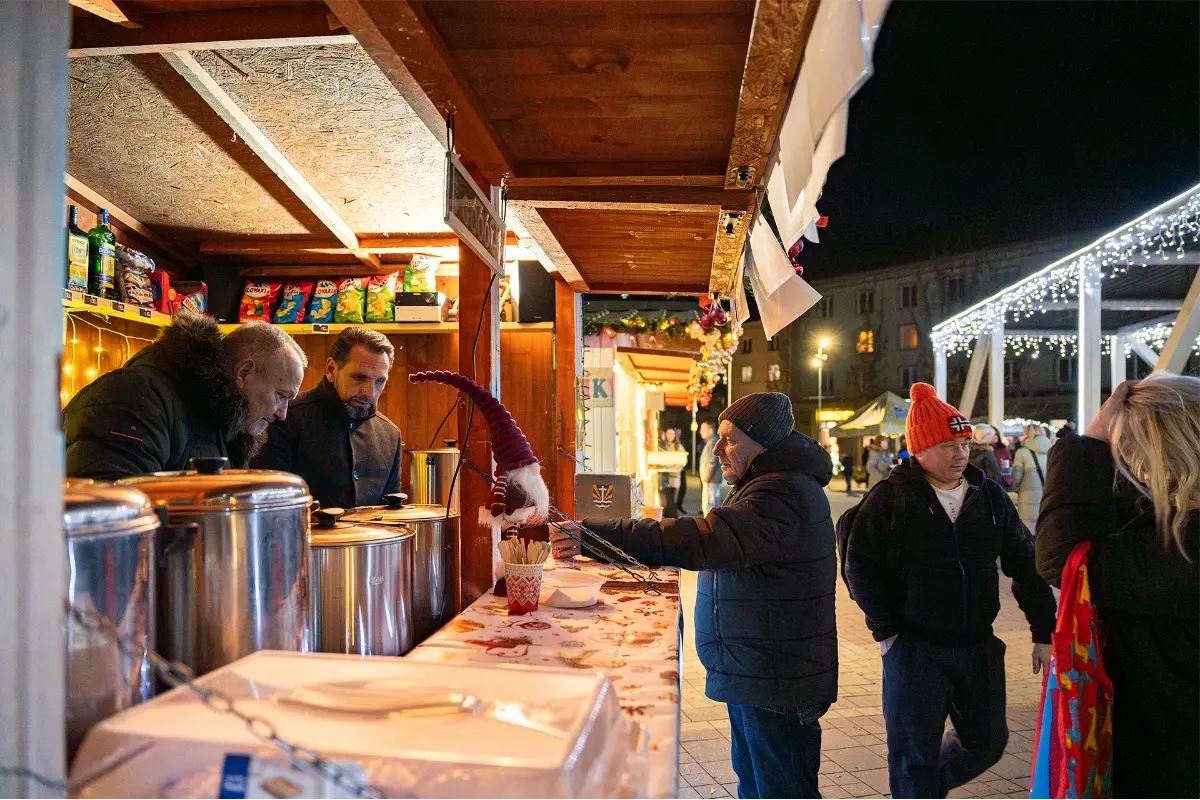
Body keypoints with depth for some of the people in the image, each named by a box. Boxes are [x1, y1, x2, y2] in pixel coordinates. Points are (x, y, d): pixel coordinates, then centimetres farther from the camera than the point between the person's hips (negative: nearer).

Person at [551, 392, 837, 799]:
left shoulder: (785, 495, -26)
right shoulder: (772, 483, 12)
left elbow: (704, 541, -38)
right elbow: (723, 545, 21)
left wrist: (597, 535, -40)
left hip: (776, 681, -11)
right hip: (753, 672, 11)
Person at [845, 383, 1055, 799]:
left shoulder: (990, 496, 3)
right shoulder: (890, 499, -10)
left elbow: (1025, 565, 7)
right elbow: (860, 566, -8)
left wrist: (1044, 632, 5)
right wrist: (886, 630, -10)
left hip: (979, 647, 5)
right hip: (913, 648, -4)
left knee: (987, 742, 16)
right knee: (913, 757, 3)